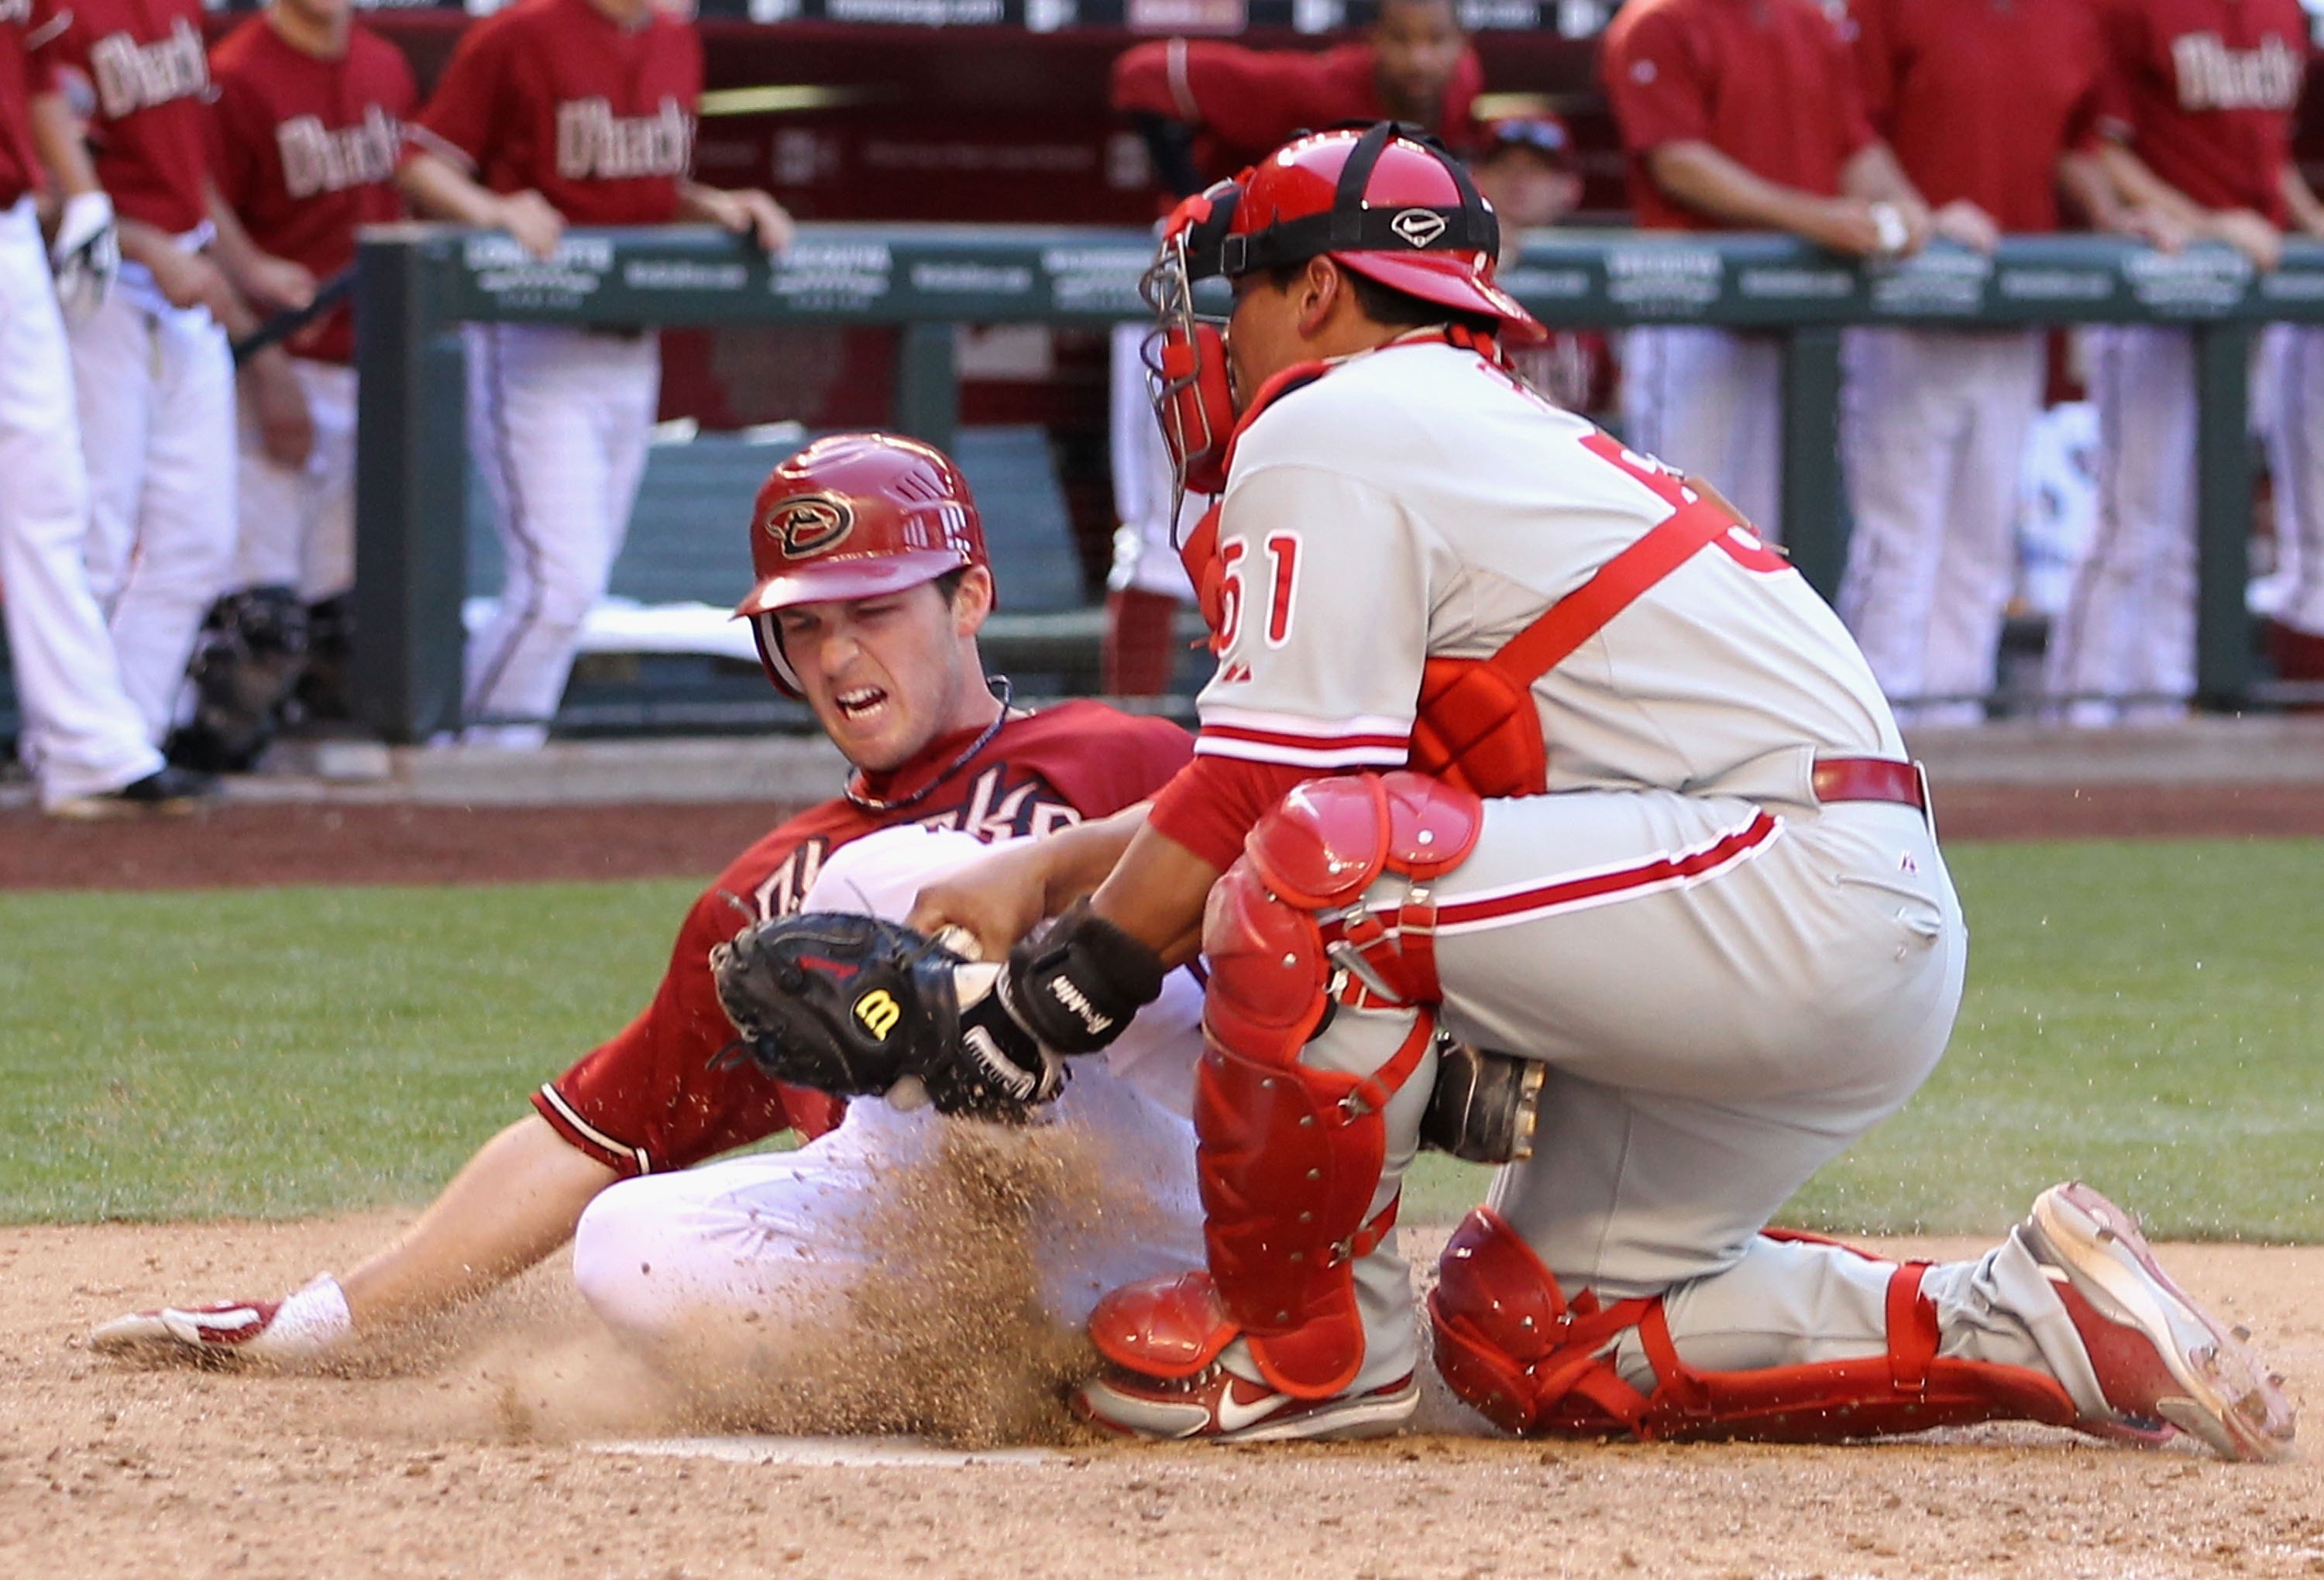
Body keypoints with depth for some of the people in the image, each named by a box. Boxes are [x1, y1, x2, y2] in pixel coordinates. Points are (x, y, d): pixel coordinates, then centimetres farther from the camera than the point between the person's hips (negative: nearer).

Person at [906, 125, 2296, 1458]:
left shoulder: (1323, 431, -4)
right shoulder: (1487, 431, 26)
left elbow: (1263, 800, -11)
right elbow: (1273, 781, 27)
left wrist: (1073, 981, -3)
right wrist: (1045, 868, 21)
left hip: (1800, 888, -10)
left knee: (1316, 874, -23)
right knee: (1529, 1335, 13)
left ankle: (1304, 1345, -8)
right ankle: (2019, 1323, 10)